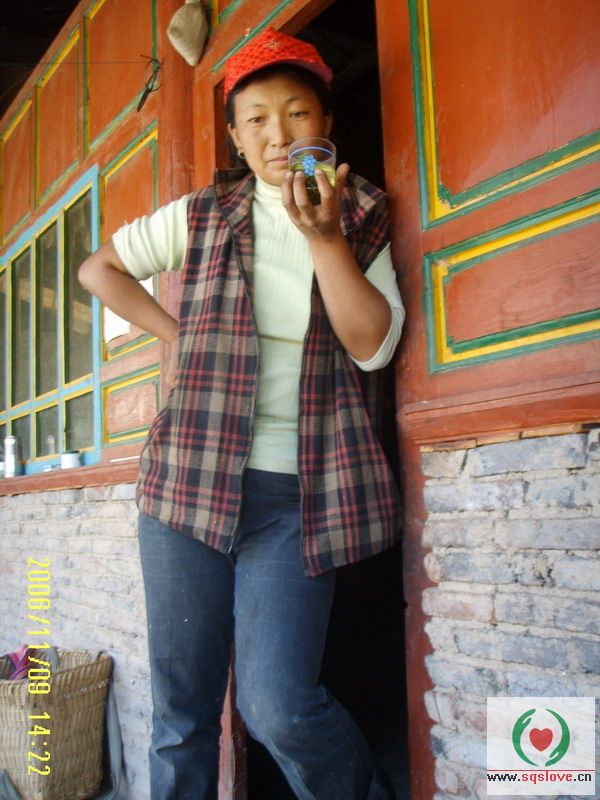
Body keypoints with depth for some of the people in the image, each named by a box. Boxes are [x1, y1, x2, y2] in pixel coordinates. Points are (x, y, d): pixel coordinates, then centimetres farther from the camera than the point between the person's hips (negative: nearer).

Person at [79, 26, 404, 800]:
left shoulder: (362, 224, 9)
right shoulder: (203, 216, 10)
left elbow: (373, 345, -4)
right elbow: (99, 266, 19)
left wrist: (323, 236, -14)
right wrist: (176, 333, 7)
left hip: (299, 492, -1)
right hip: (189, 476, 2)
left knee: (279, 707, -8)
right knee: (181, 708, 8)